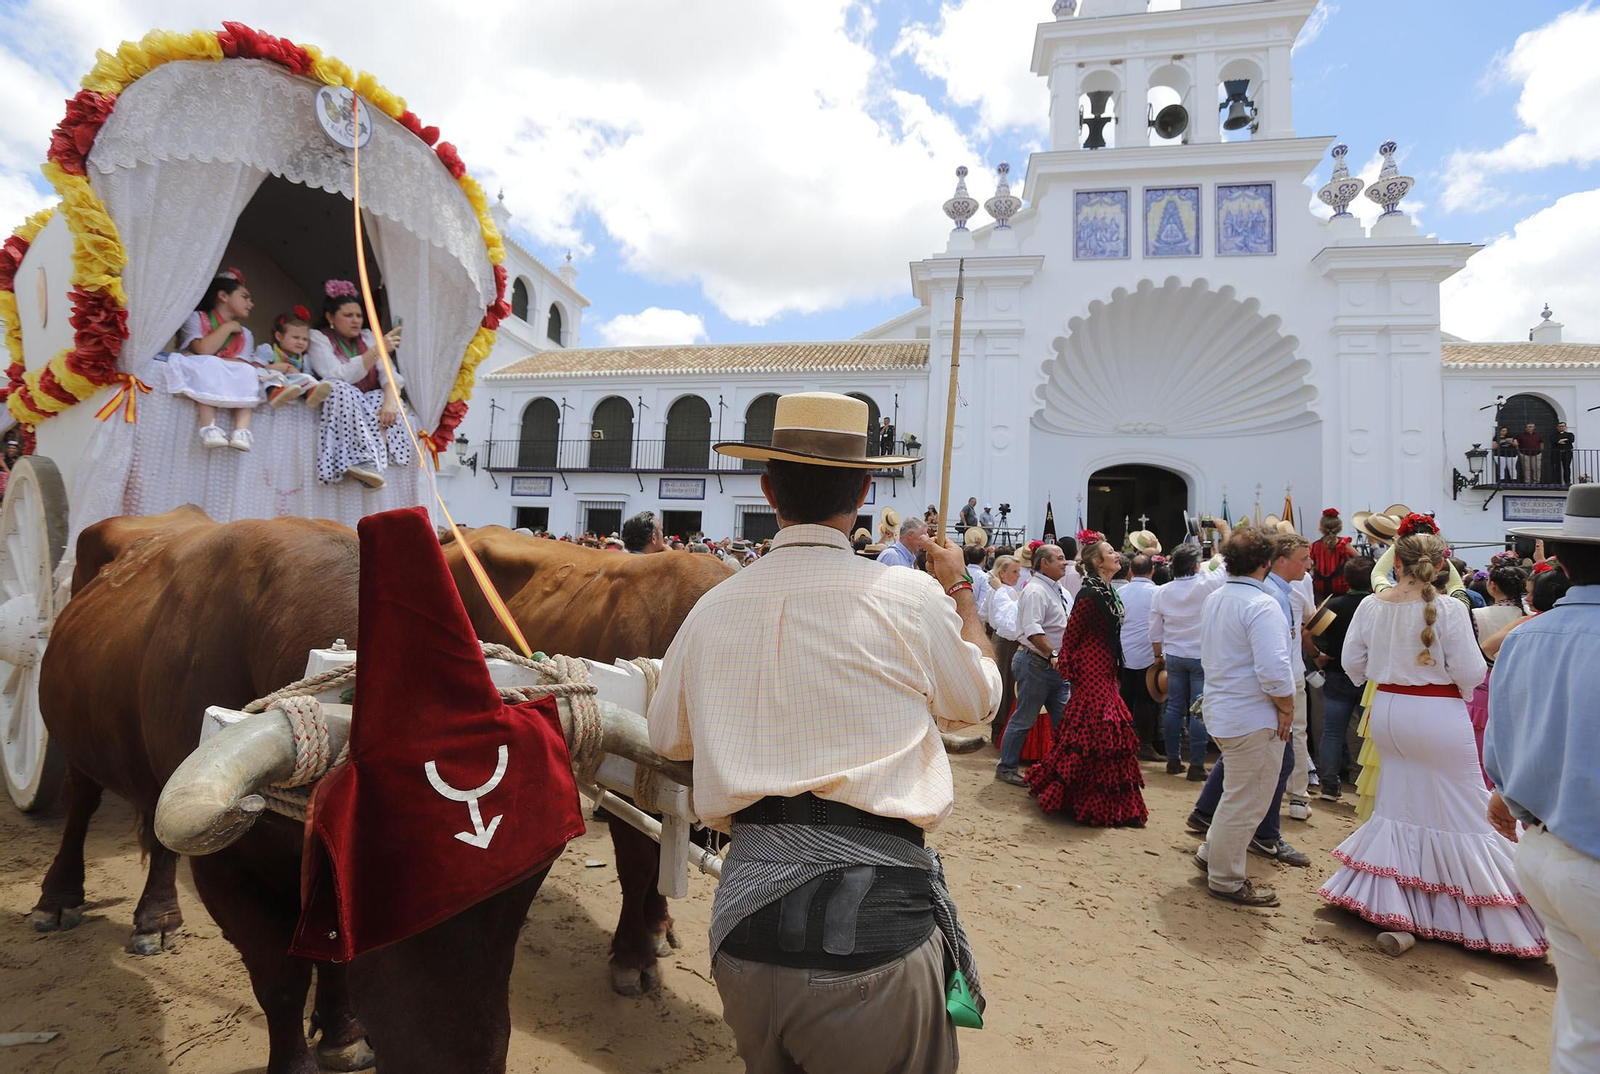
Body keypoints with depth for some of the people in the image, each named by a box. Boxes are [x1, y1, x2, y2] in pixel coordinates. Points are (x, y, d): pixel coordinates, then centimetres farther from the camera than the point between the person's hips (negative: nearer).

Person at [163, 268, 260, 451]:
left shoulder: (245, 335, 12)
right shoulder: (197, 318, 1)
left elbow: (243, 365, -5)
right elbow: (203, 350, -18)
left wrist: (207, 359, -17)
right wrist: (228, 327, -9)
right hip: (198, 375, -4)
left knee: (247, 373, -24)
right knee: (209, 365, -33)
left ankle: (241, 431, -40)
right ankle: (209, 428, -43)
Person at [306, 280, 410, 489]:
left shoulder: (367, 337, 11)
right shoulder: (318, 339, -3)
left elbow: (388, 373, -3)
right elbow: (341, 376, -21)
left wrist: (391, 400, -26)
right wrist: (378, 349, -30)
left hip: (370, 402, 4)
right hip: (339, 403, -4)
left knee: (385, 397, -26)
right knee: (342, 390, -35)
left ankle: (370, 463, -38)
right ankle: (365, 461, -48)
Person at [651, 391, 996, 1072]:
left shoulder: (712, 608, 0)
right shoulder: (911, 598, -10)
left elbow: (668, 736, 16)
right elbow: (978, 701, 9)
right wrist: (960, 591, 23)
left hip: (743, 911, 4)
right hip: (873, 917, -3)